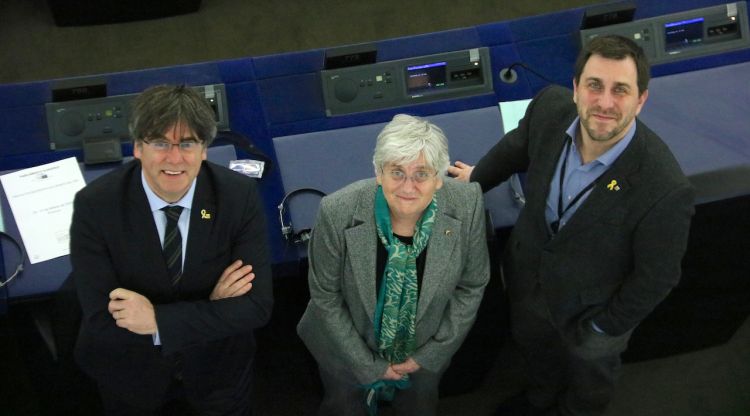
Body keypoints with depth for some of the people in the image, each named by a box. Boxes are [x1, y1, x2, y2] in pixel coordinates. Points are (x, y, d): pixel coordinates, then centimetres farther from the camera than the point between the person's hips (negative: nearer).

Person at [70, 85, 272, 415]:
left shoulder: (240, 196, -21)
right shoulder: (94, 205, -24)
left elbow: (257, 305, -23)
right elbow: (102, 322, -25)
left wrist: (158, 319, -31)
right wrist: (210, 311, -27)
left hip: (218, 367, 1)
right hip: (129, 370, 0)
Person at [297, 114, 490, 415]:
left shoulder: (466, 205, -26)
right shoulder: (337, 212, -31)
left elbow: (471, 286, -10)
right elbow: (325, 296, -17)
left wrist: (431, 354, -7)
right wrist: (369, 365, -12)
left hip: (425, 351, 2)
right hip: (350, 351, -1)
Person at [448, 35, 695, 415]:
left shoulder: (666, 190, -40)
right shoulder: (550, 107, -26)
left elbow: (655, 279, -23)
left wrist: (604, 328, -11)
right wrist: (477, 178, 15)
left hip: (592, 305, -4)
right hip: (528, 271, 4)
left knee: (589, 378, 30)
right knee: (532, 343, 35)